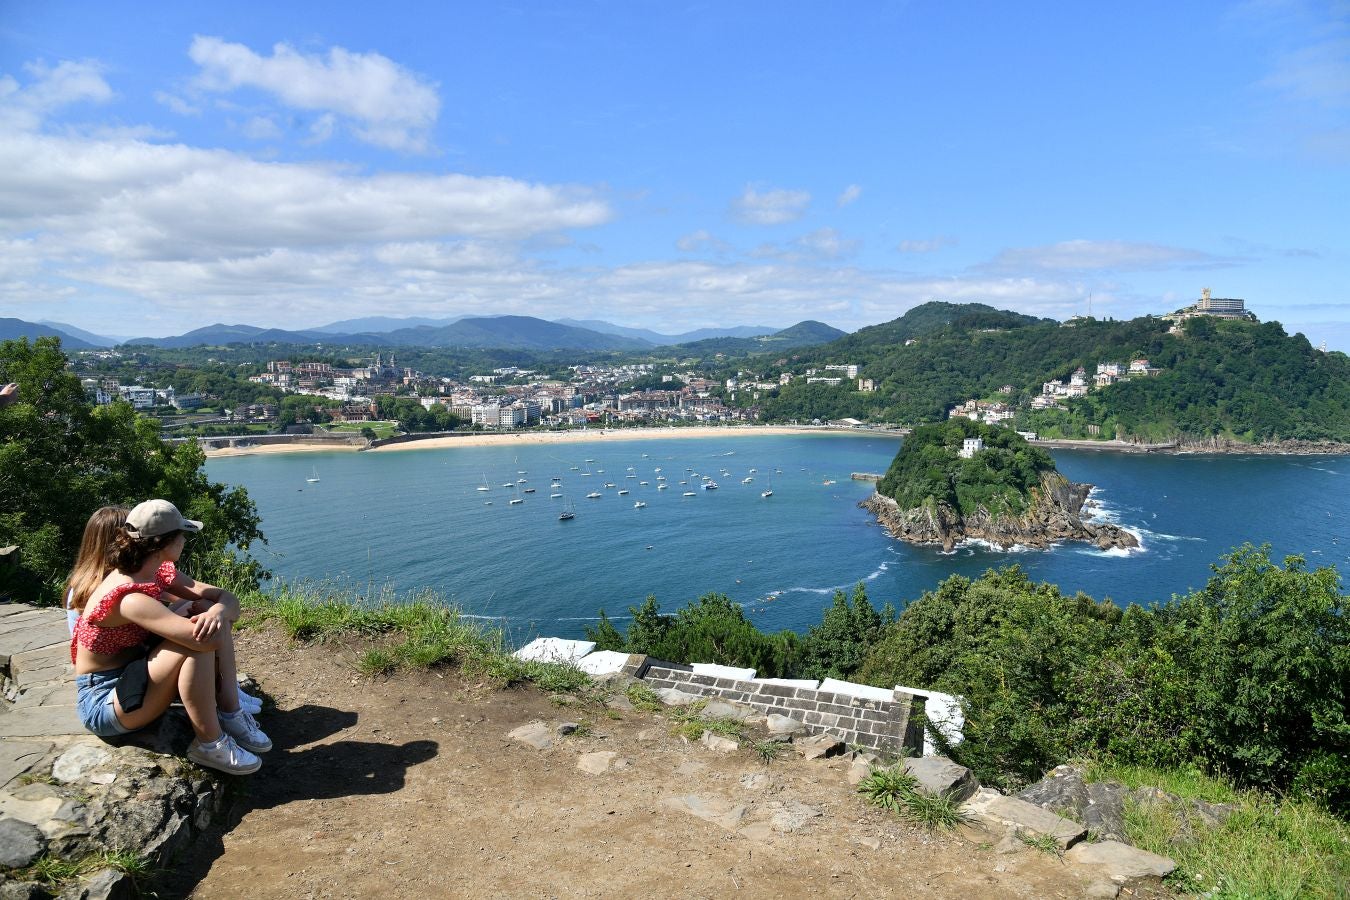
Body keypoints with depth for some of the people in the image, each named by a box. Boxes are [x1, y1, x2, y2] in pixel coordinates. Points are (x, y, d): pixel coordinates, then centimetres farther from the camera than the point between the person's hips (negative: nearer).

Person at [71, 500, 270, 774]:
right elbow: (205, 640, -38)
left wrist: (218, 610, -29)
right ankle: (209, 744, -17)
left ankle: (230, 714, -7)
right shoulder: (130, 598, -30)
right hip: (103, 701, -9)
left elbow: (228, 599, -4)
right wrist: (187, 611, -14)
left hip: (133, 676, 9)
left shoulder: (159, 572, -1)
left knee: (213, 620, -9)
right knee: (201, 639, -30)